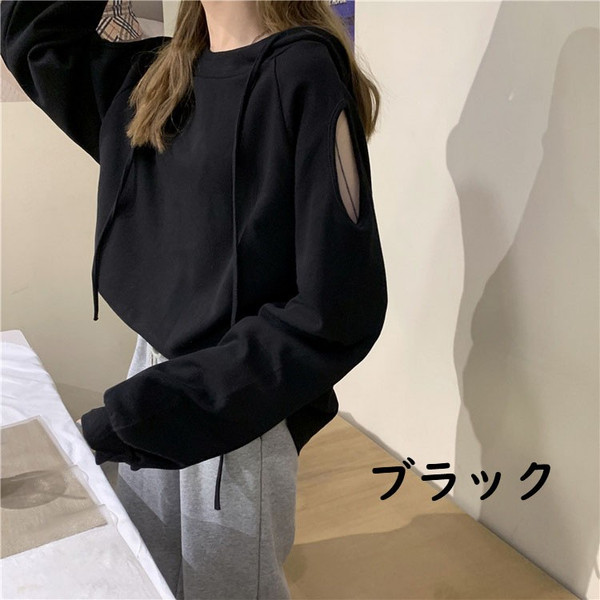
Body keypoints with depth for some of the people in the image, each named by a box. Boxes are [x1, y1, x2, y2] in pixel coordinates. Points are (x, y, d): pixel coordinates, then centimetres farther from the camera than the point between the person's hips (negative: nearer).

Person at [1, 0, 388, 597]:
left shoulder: (303, 74, -16)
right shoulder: (155, 76, 5)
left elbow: (337, 309, -22)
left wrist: (157, 405, -21)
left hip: (237, 414, -6)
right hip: (153, 369, 6)